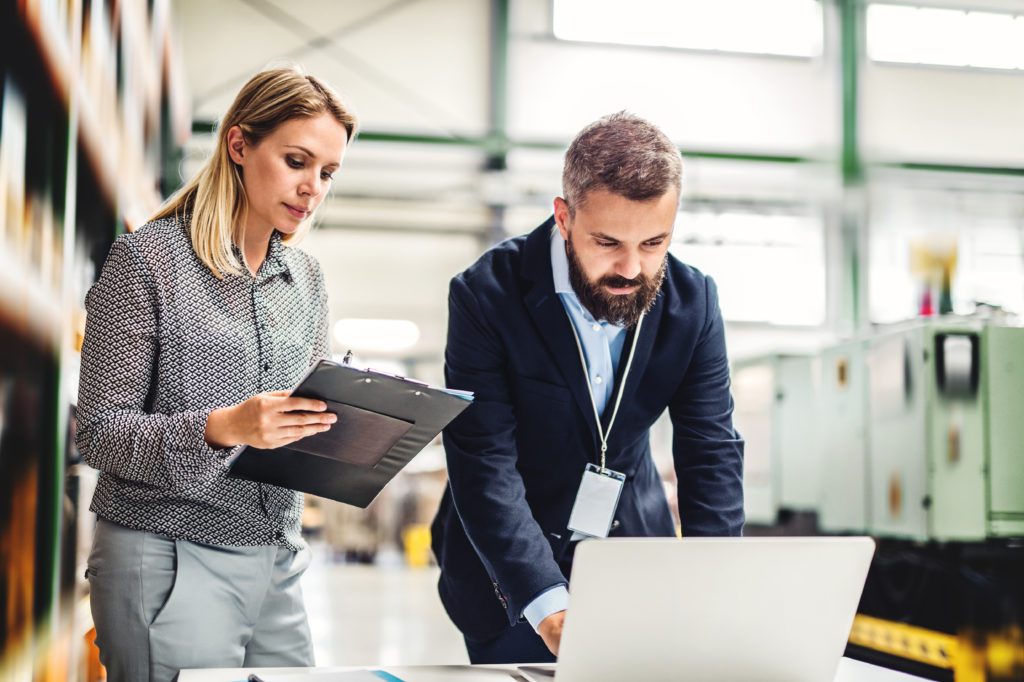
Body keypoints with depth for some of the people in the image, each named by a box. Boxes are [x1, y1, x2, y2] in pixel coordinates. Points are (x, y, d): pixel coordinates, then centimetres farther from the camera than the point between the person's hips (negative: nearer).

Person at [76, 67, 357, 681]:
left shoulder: (306, 276, 10)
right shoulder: (148, 257, -8)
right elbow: (100, 433, -11)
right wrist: (222, 428, -26)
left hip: (276, 561, 6)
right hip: (171, 565, -6)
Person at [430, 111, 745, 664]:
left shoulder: (692, 301, -9)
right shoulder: (488, 295, -21)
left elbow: (711, 453, -10)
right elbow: (485, 465, -25)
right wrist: (549, 606, -35)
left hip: (635, 555, 3)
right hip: (511, 573, -3)